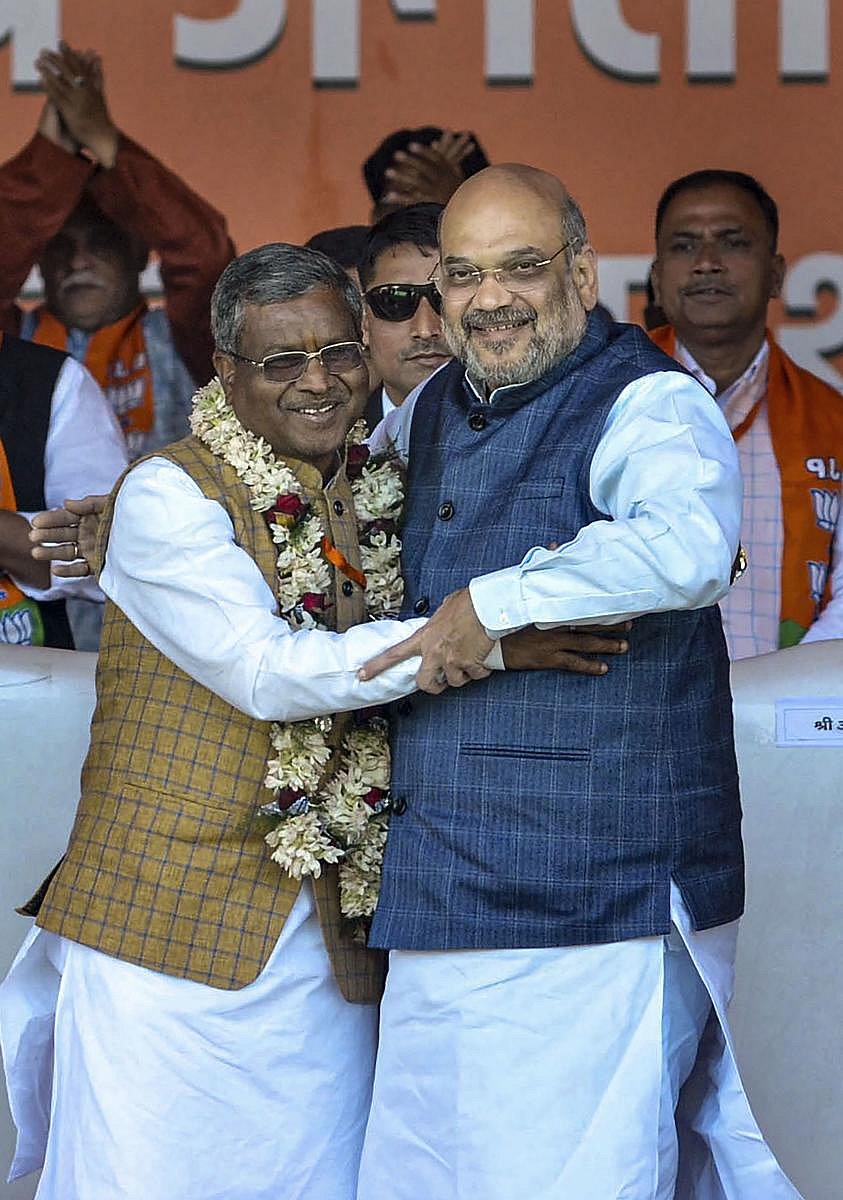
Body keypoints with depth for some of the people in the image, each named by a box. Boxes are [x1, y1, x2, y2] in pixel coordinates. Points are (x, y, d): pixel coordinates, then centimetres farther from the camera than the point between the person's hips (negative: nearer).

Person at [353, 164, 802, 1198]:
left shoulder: (648, 404, -10)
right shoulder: (426, 414, 15)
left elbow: (688, 547, -33)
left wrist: (493, 603, -26)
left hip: (599, 898, -8)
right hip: (442, 886, 8)